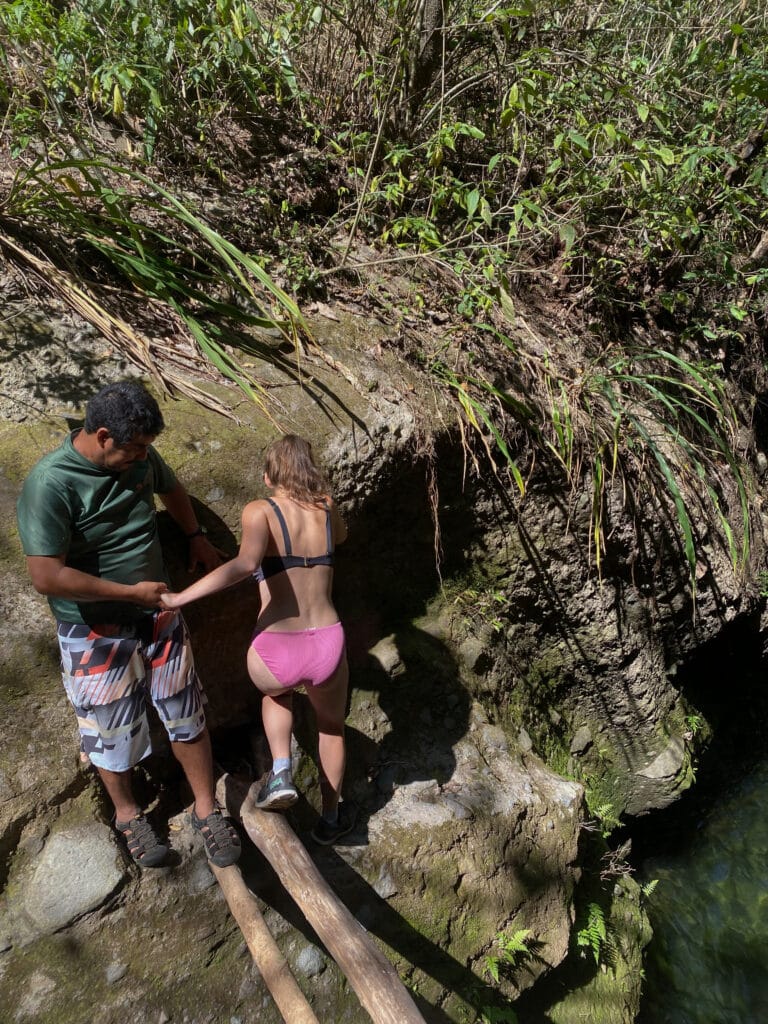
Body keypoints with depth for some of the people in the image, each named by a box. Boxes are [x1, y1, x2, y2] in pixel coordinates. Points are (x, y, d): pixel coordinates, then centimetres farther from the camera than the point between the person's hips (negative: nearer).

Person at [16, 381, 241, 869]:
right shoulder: (49, 485, -26)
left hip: (159, 615, 5)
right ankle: (128, 814, 41)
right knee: (113, 733, 14)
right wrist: (131, 592, -24)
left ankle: (206, 808, 33)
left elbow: (171, 487, 18)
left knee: (187, 717, 13)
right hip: (96, 633, -5)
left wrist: (197, 536, 9)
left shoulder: (140, 457, -7)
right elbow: (47, 576, -29)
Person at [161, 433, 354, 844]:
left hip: (275, 655, -2)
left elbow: (245, 564, -25)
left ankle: (281, 772, 19)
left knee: (277, 691, 38)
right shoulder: (326, 510, 8)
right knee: (331, 726, 34)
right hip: (327, 648, 2)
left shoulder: (260, 511, -4)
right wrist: (318, 488, 35)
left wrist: (179, 599, -22)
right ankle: (330, 818, 48)